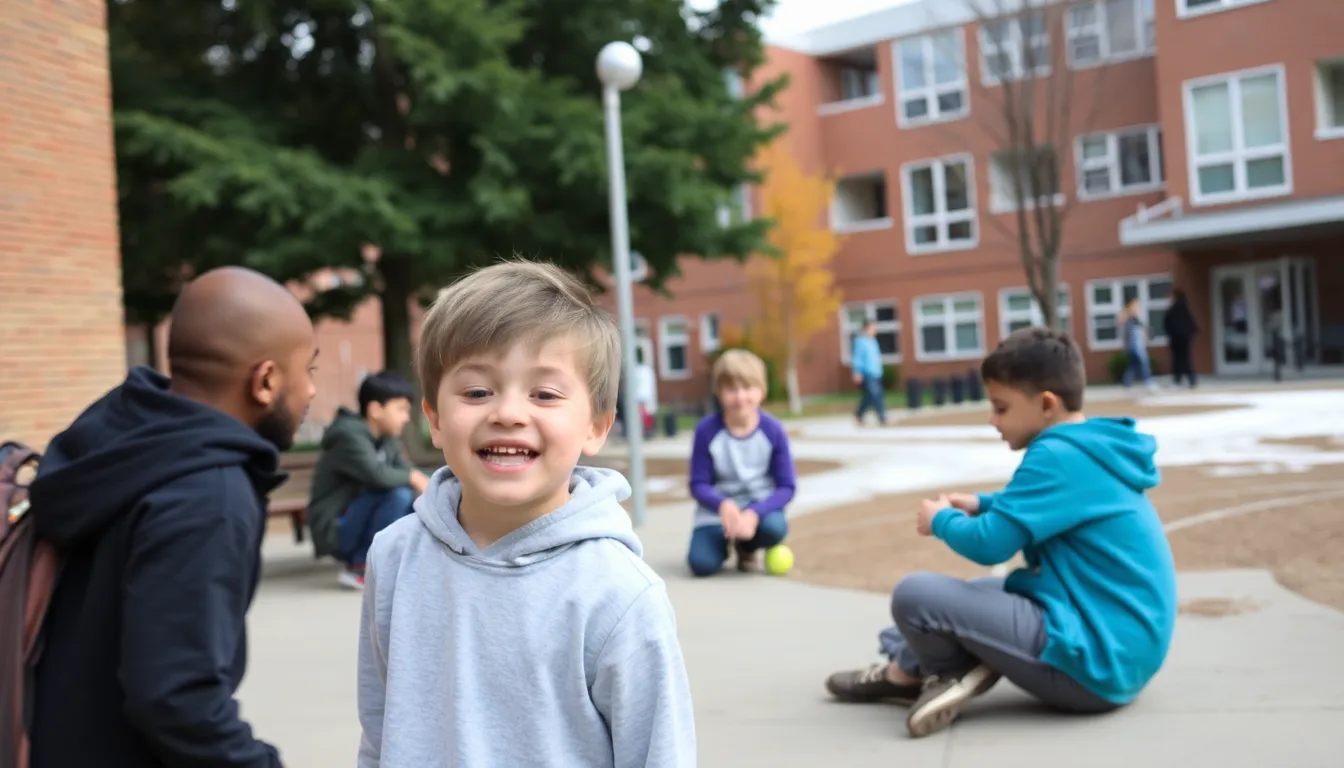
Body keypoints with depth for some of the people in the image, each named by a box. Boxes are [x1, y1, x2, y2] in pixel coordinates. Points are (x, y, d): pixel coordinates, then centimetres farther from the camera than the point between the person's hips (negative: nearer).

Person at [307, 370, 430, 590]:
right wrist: (413, 477, -18)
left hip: (358, 524, 9)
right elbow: (377, 475, -33)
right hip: (334, 530, -9)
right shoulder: (349, 436, -18)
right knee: (398, 495, -26)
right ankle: (360, 568, -13)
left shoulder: (388, 440, 8)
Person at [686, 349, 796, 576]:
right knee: (701, 563, -22)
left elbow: (786, 487, -12)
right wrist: (724, 505, -33)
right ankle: (724, 539, 17)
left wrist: (753, 513, -28)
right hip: (718, 507, 0)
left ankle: (747, 547, 5)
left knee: (774, 527, -34)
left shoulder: (773, 430, -14)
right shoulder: (706, 430, -16)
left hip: (759, 504, 0)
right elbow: (699, 485, -12)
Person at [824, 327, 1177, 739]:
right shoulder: (1092, 448, 11)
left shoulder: (1060, 455, -18)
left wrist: (942, 521, 0)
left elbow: (989, 545, -20)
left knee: (914, 595, -19)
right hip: (1119, 649, 11)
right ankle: (906, 666, 27)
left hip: (1095, 662, -11)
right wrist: (983, 505, 16)